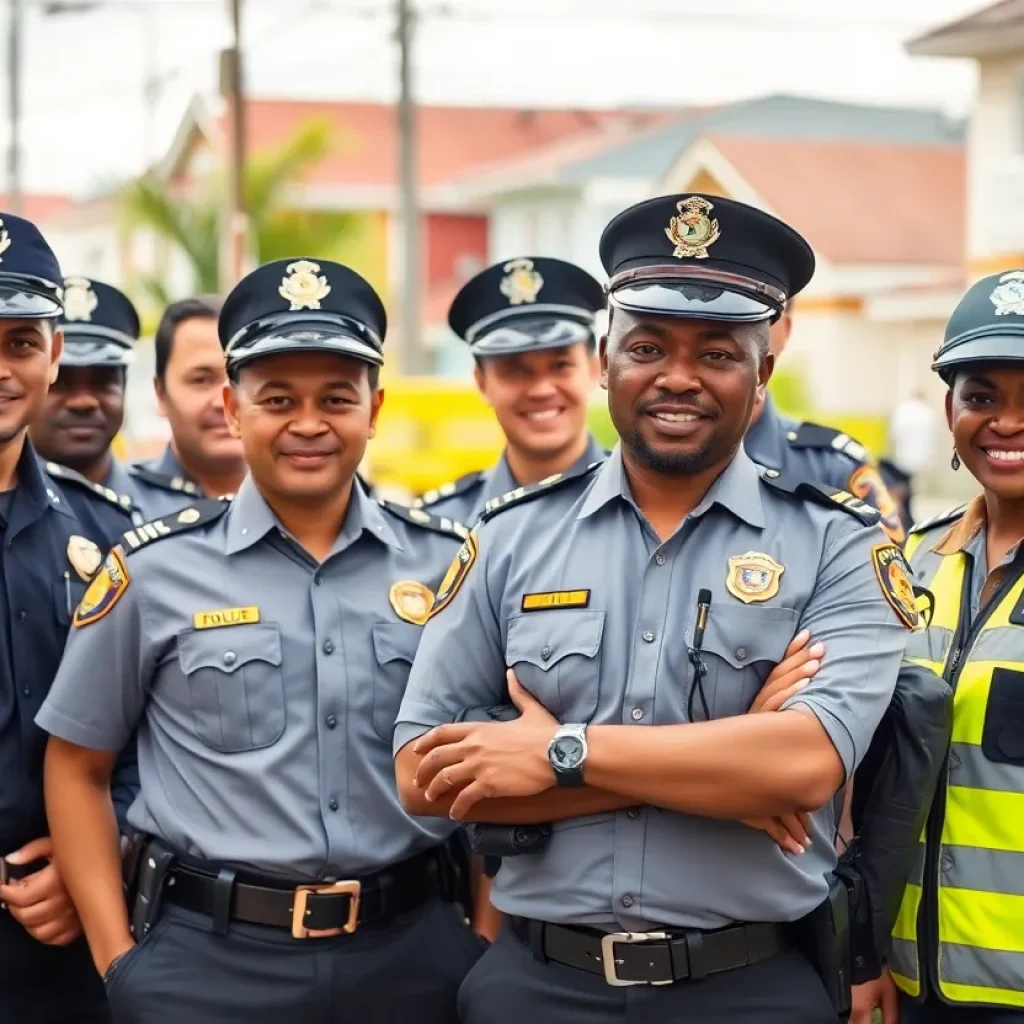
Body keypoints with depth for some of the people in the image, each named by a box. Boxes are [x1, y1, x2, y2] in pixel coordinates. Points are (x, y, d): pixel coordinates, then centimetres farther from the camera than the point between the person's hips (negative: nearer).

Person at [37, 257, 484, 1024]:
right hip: (205, 961, -2)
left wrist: (489, 944, 3)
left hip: (414, 954, 2)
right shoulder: (154, 570, -2)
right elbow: (78, 764, 5)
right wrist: (119, 956, -1)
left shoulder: (450, 563, 4)